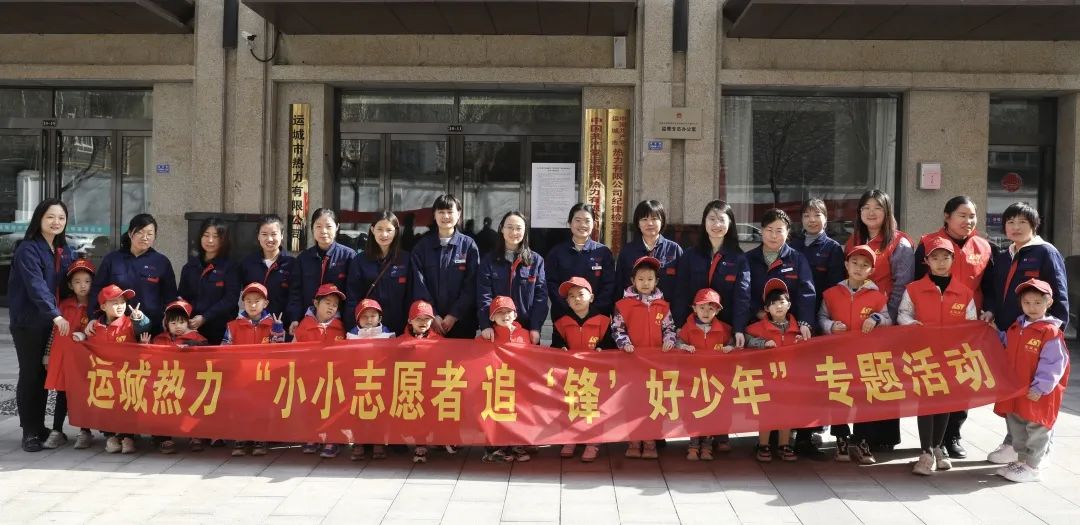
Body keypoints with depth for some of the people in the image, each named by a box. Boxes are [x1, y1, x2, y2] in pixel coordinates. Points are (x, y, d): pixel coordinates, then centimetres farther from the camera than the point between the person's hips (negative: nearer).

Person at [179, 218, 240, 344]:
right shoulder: (191, 265, 13)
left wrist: (205, 318, -18)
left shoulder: (230, 267, -1)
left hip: (220, 330, -3)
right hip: (192, 329, 4)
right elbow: (183, 296, 14)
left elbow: (230, 300, -9)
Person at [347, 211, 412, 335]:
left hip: (397, 327, 0)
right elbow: (352, 298, 2)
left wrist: (408, 326, -3)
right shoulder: (360, 260, 4)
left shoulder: (406, 259, 4)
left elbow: (409, 296, 4)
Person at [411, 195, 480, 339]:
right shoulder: (422, 245, 5)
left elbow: (471, 285, -3)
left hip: (461, 321, -1)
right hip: (429, 321, 1)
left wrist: (454, 315, -10)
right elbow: (419, 284, 0)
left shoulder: (468, 245, 2)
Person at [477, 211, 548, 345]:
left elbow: (541, 295, 1)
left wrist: (536, 327, -9)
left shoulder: (536, 260, 7)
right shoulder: (489, 260, 6)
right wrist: (485, 324, -16)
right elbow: (483, 294, -4)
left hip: (526, 329, 0)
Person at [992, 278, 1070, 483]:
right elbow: (1007, 354, 23)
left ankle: (1032, 467, 13)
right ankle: (1021, 460, 31)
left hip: (1037, 394, -7)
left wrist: (1040, 387, -20)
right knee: (1017, 427, 17)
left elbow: (1053, 364, -18)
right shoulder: (1016, 328, 8)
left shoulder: (1051, 332, -14)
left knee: (1036, 429, 4)